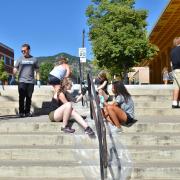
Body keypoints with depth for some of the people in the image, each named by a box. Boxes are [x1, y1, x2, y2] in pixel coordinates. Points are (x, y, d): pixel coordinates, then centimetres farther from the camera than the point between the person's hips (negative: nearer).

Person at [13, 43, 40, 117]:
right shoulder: (20, 59, 9)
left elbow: (37, 70, 13)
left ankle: (27, 112, 12)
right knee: (21, 97, -3)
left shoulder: (34, 59, 10)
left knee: (29, 97, 4)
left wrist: (38, 80, 4)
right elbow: (15, 68, 4)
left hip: (31, 81, 1)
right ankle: (21, 112, 4)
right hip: (22, 81, -1)